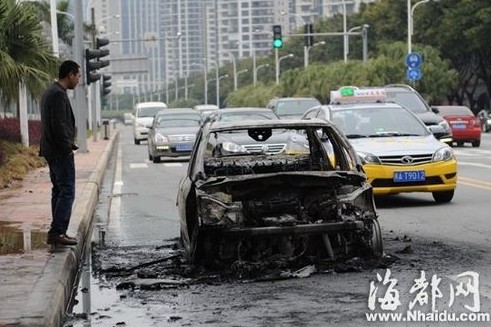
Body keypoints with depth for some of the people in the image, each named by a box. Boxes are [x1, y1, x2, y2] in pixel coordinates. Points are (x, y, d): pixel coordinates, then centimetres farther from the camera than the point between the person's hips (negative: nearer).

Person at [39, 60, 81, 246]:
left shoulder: (50, 92, 16)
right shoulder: (59, 94, -17)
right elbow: (59, 125, -22)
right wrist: (68, 147, -14)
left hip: (52, 152, 11)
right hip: (61, 153, -11)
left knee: (58, 191, 13)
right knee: (67, 192, -9)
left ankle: (57, 232, 15)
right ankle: (57, 233, -11)